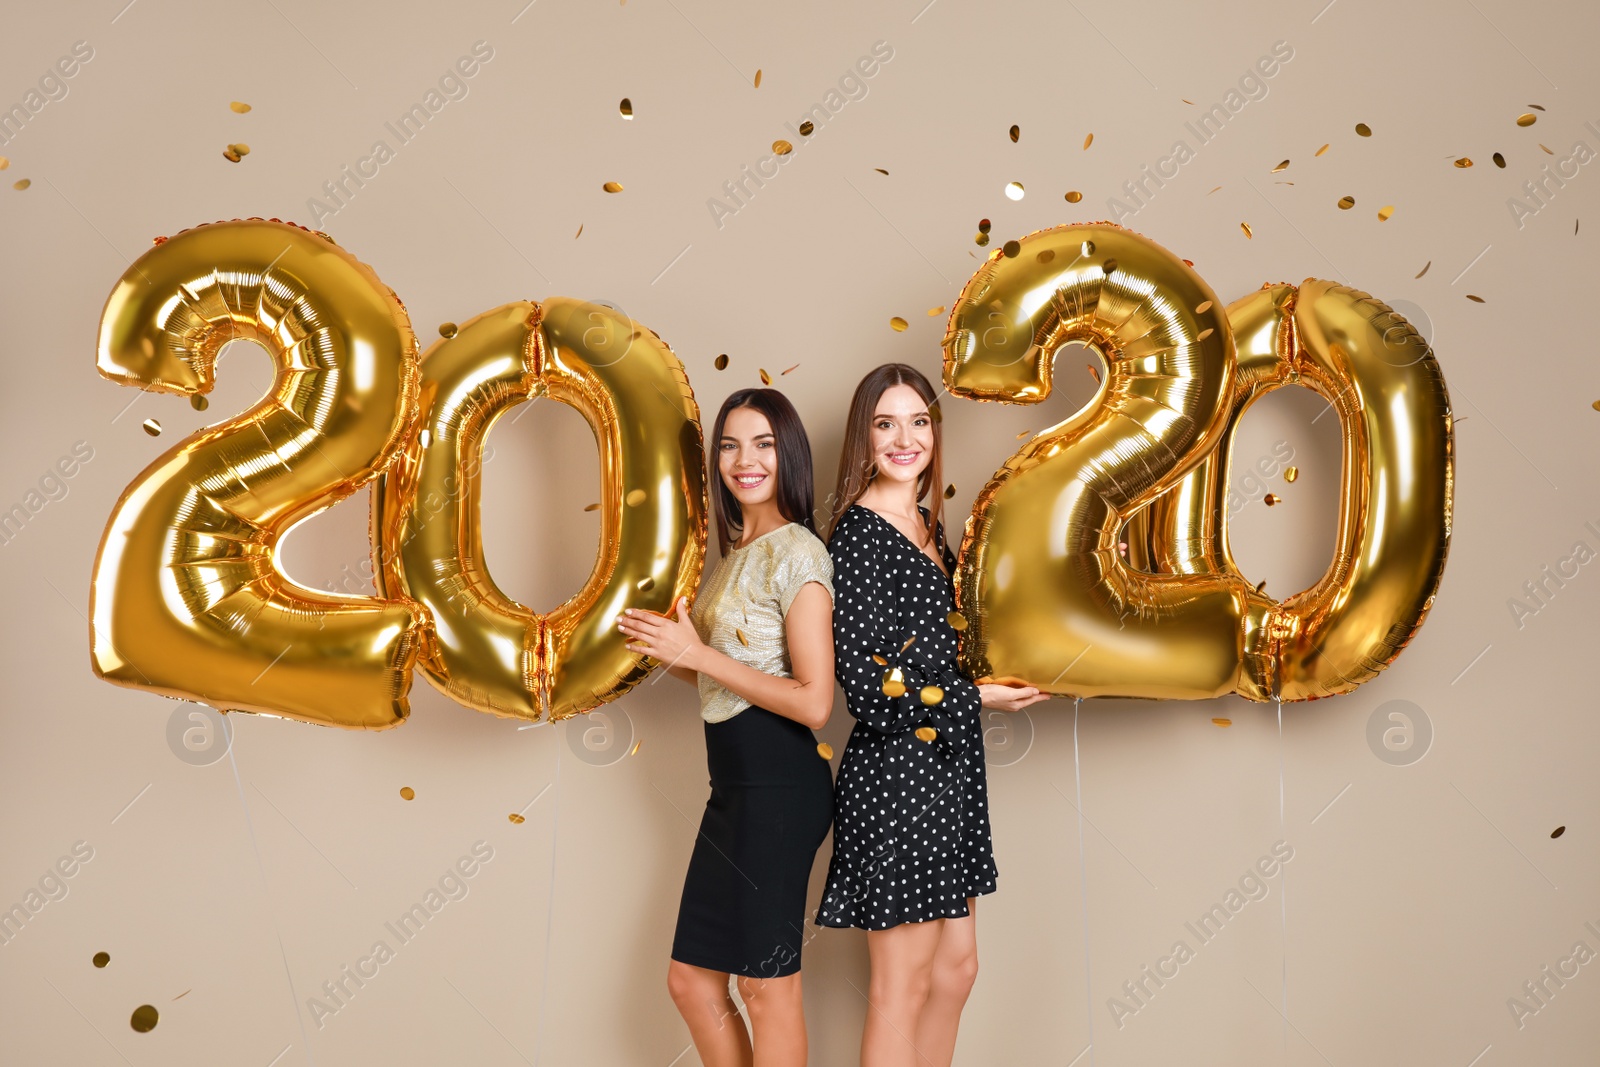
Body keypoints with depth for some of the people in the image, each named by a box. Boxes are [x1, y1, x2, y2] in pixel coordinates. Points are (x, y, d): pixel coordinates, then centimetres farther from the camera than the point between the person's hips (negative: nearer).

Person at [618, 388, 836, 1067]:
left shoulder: (797, 553, -12)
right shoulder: (738, 552, 15)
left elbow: (814, 702, -19)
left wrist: (700, 655, -16)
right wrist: (670, 653, 6)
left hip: (779, 786, -9)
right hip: (735, 787, 9)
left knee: (766, 985, 3)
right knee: (691, 980, 14)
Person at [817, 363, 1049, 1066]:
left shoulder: (928, 527, 11)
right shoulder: (857, 536, -15)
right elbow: (871, 690, -19)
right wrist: (977, 698, -10)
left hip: (946, 770, 9)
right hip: (896, 775, -9)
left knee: (956, 966, 16)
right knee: (903, 984, 2)